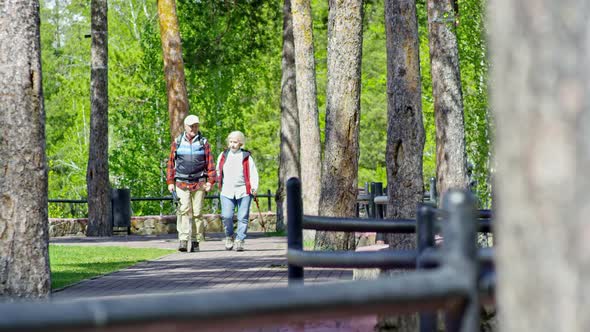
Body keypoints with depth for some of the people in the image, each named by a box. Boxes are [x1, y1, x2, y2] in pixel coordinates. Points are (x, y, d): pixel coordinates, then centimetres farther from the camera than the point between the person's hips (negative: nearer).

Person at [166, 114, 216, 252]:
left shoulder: (203, 143, 8)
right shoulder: (177, 142, 8)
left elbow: (210, 163, 7)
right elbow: (171, 163, 10)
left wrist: (210, 181, -2)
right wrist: (170, 181, 5)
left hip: (199, 183, 1)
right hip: (181, 183, -1)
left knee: (197, 213, 3)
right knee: (184, 210, -14)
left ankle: (195, 241, 10)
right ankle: (183, 240, -19)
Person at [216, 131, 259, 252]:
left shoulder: (246, 157, 4)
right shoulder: (223, 156, 12)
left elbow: (253, 173, 1)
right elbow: (218, 171, 23)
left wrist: (254, 187, -10)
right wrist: (220, 184, 15)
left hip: (243, 191, -1)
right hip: (227, 192, 1)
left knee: (243, 218, -2)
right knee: (226, 216, -10)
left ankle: (239, 241, 6)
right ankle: (229, 237, 13)